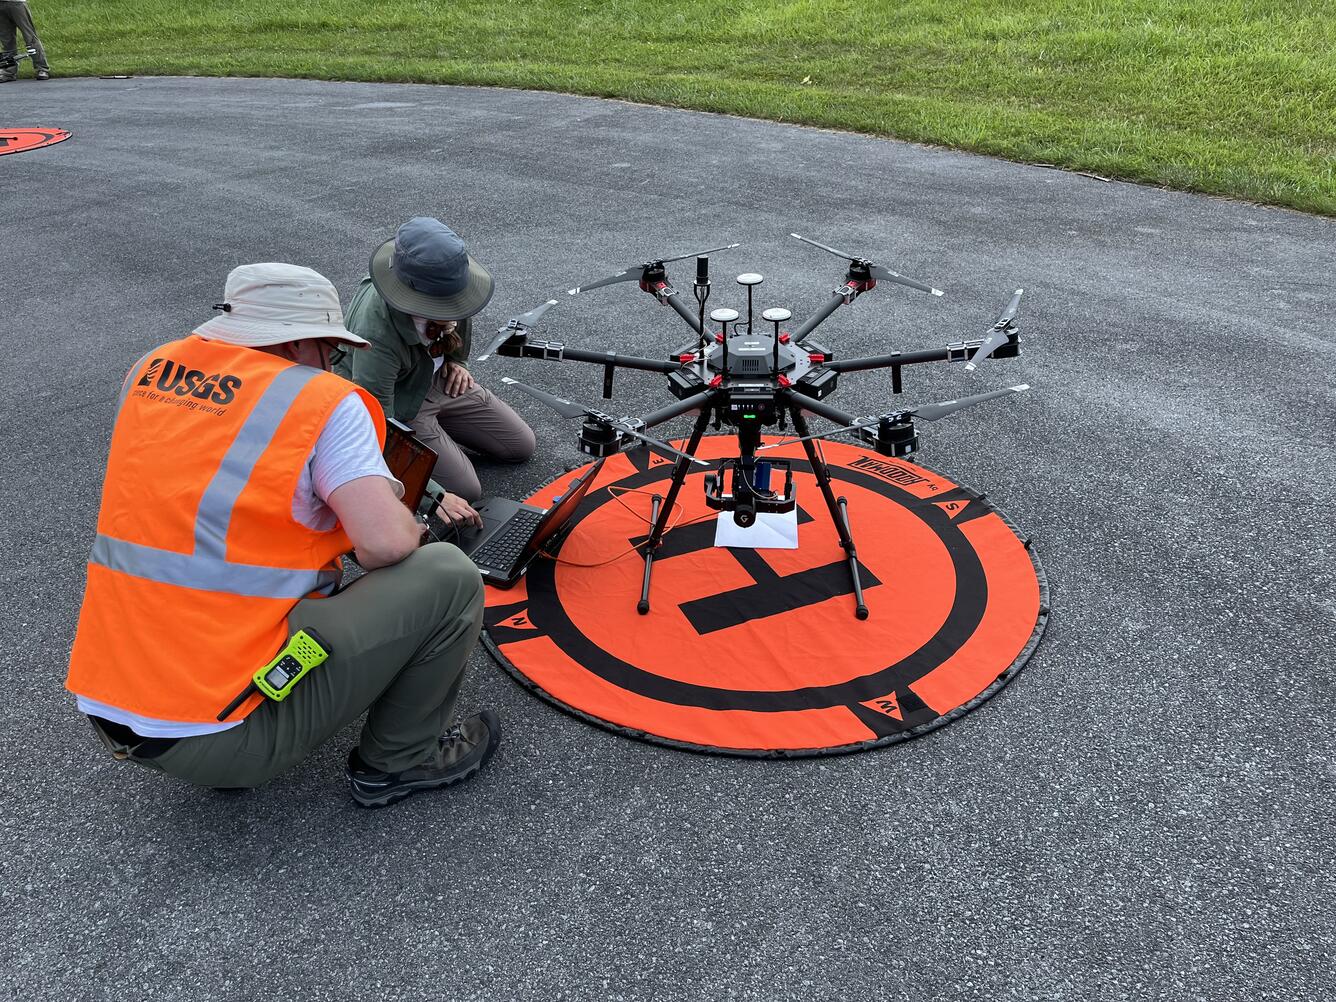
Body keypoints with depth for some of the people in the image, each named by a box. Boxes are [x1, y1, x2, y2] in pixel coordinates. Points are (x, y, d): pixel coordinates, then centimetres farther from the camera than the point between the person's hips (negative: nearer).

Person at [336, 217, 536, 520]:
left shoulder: (441, 275, -22)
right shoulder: (376, 335, -40)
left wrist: (458, 361, 2)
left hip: (440, 379, 6)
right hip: (401, 405, -6)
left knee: (521, 447, 8)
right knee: (466, 490, -14)